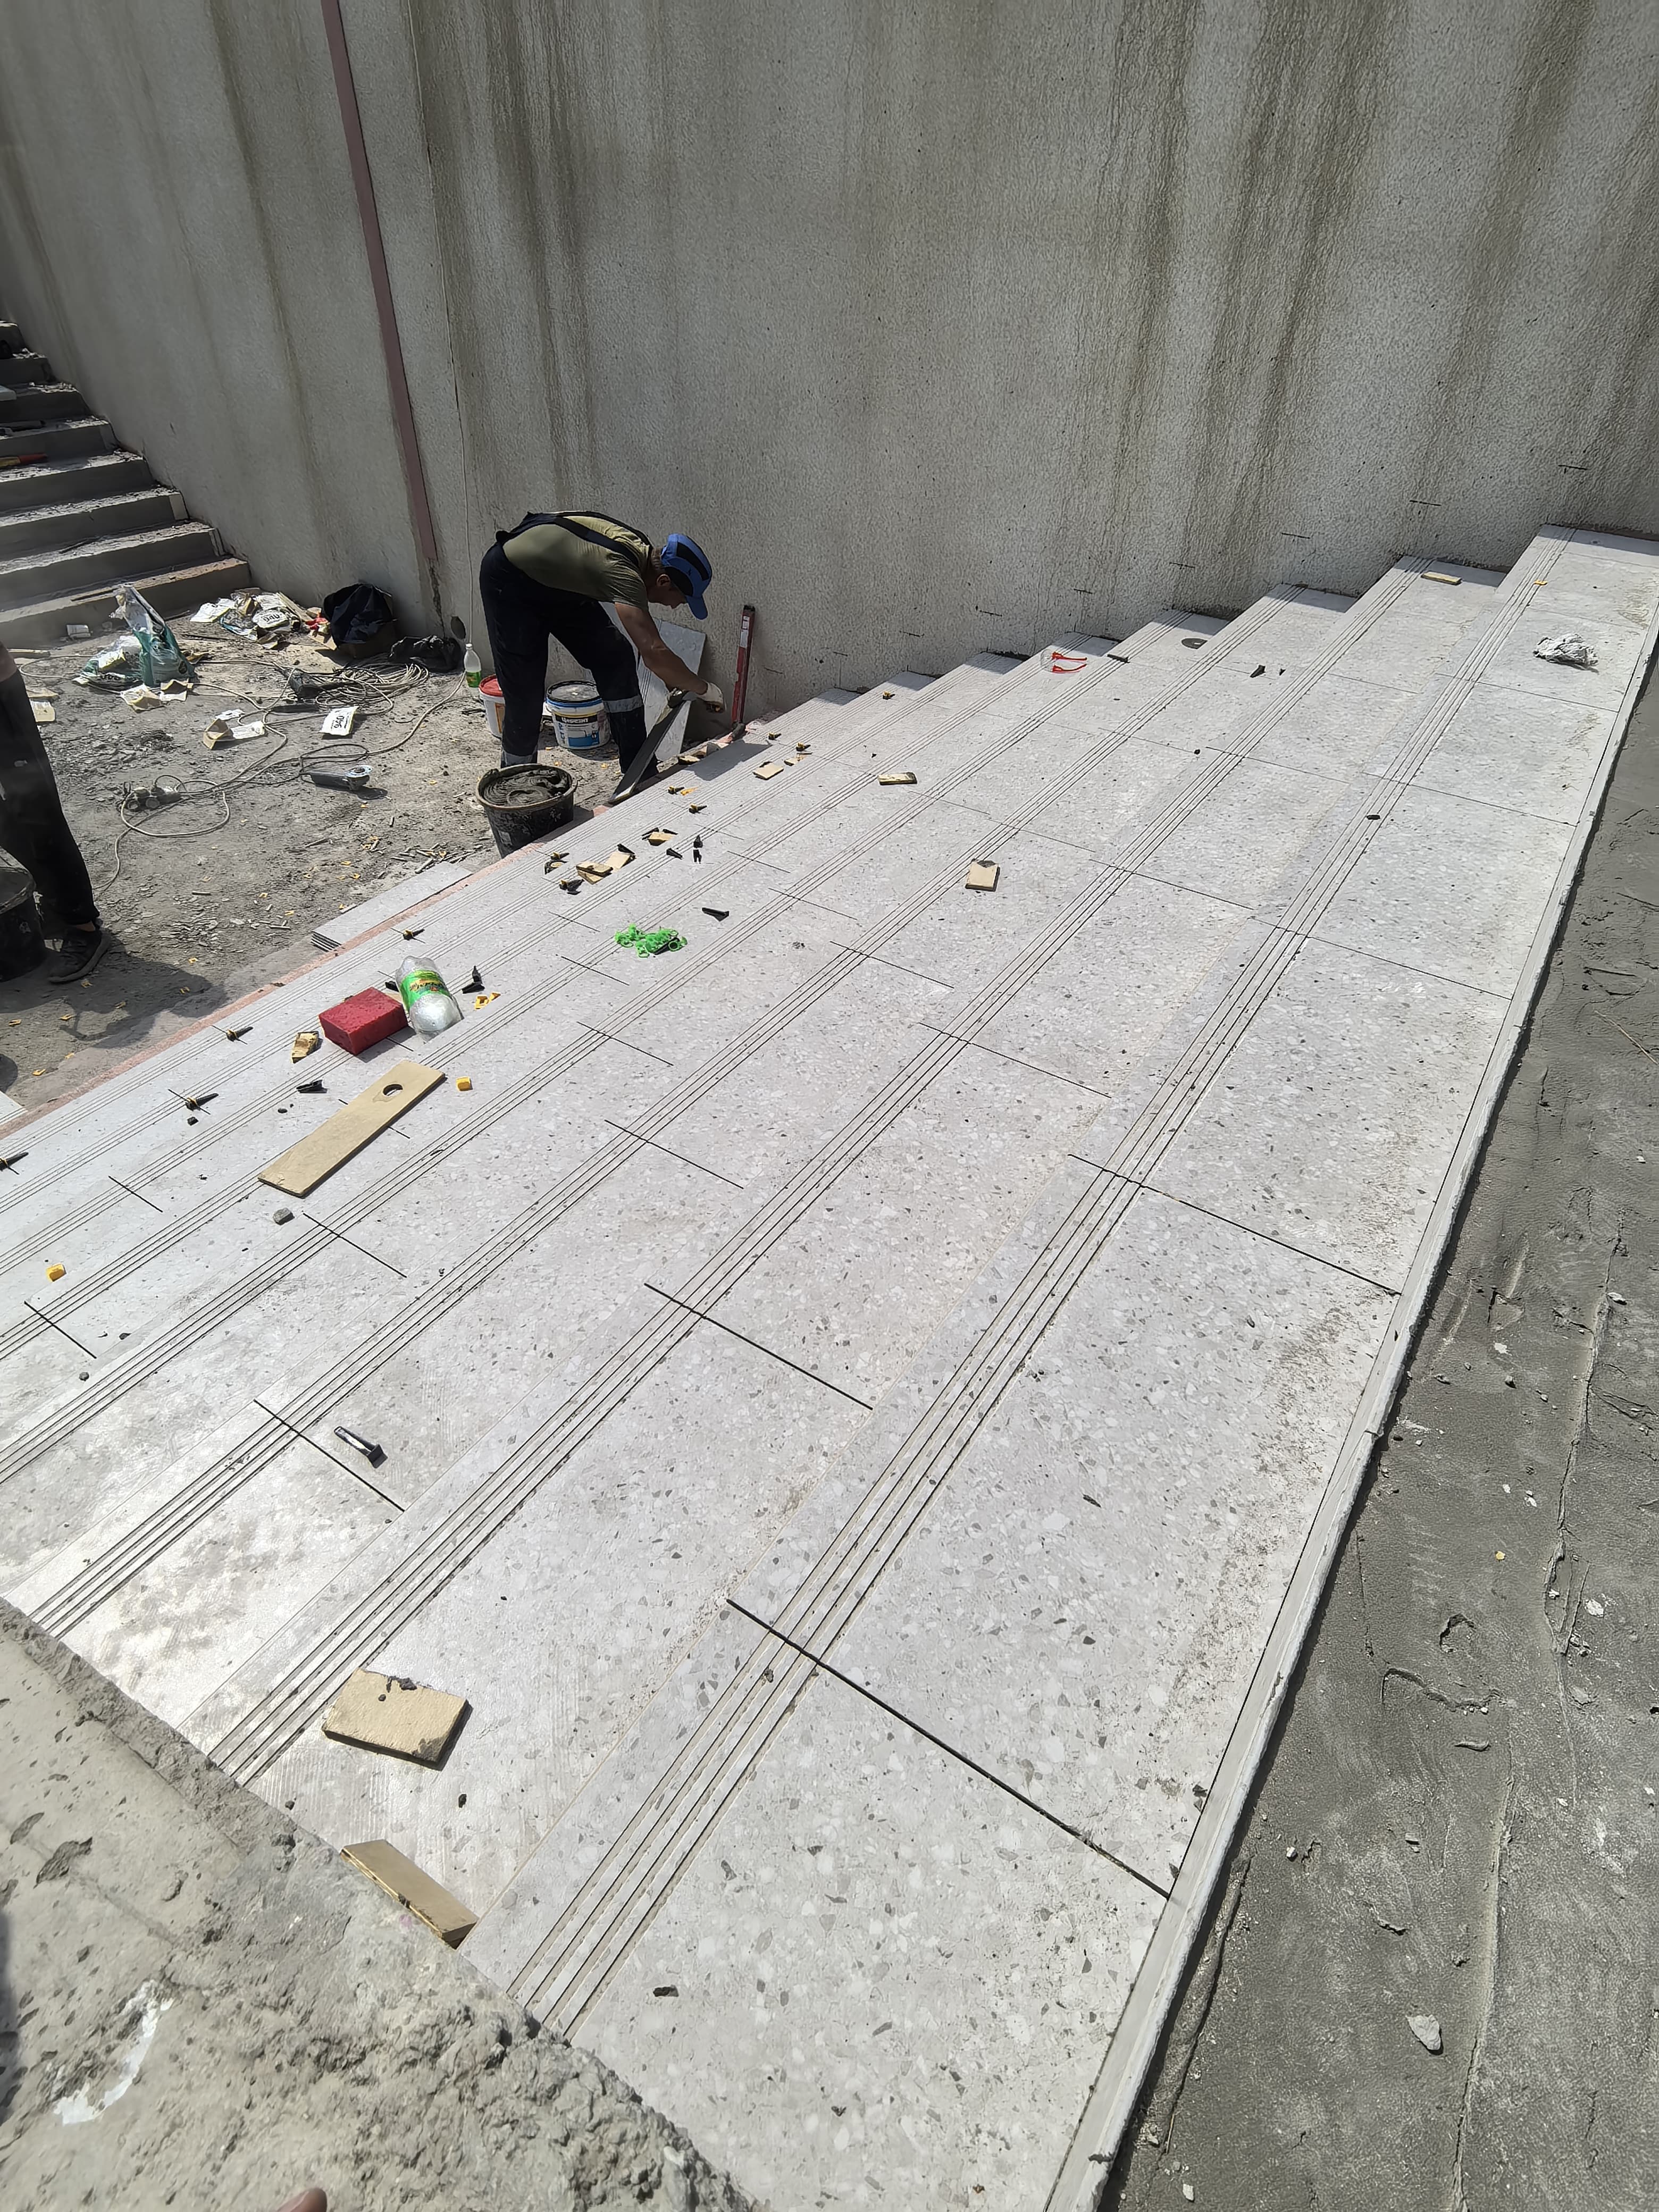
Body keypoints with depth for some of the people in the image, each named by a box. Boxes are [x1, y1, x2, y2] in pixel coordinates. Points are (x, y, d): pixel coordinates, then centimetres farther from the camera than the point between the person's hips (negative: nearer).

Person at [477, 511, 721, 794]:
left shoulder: (642, 548, -10)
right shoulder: (622, 572, -38)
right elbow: (654, 653, -46)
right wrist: (704, 689, -33)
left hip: (556, 584, 8)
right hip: (509, 581, -8)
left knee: (615, 659, -3)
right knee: (525, 691, -9)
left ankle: (638, 774, 1)